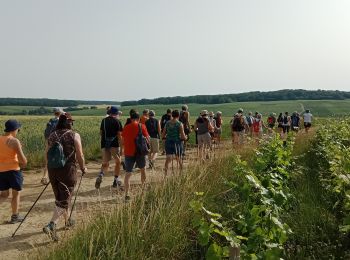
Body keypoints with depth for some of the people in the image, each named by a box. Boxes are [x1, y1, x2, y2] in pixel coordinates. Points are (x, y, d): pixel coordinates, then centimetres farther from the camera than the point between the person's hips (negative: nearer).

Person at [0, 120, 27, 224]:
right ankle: (15, 217, 18)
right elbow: (22, 159, -15)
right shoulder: (14, 141, -14)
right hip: (13, 170, -6)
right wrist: (23, 164, 5)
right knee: (16, 193, 10)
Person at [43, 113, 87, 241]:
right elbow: (80, 156, -8)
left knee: (60, 197, 21)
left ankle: (68, 220, 38)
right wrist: (83, 168, 9)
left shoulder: (52, 135, 6)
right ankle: (51, 225, -15)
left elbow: (47, 154, 11)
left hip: (53, 170, 5)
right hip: (68, 170, -5)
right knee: (64, 200, 0)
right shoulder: (74, 135, -8)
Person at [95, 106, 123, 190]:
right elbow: (119, 135, -10)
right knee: (118, 162, 14)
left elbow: (101, 133, 14)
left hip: (104, 145, 4)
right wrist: (121, 148, -8)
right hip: (114, 144, -4)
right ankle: (116, 181, 16)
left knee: (105, 164, 11)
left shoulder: (103, 121, 9)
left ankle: (100, 176, -17)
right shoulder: (117, 122, -5)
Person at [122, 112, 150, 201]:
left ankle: (127, 194, -8)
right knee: (142, 169, 22)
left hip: (128, 152, 1)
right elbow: (147, 138, -3)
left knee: (127, 174, 2)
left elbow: (123, 140, 10)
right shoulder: (142, 126, -3)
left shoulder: (126, 127, 5)